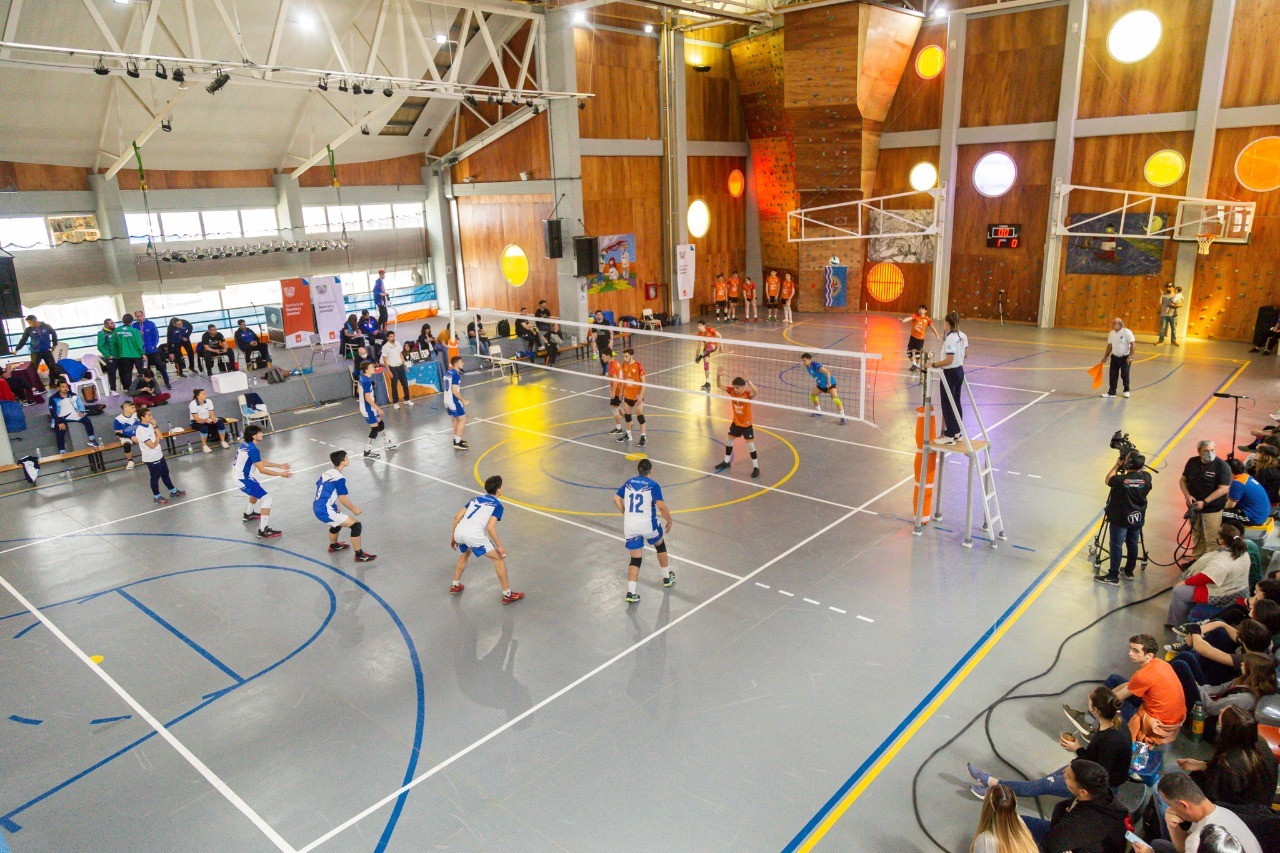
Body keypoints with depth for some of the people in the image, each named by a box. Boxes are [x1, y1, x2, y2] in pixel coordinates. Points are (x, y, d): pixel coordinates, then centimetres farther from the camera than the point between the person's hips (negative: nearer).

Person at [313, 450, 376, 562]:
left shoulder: (326, 473, 10)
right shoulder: (339, 478, -16)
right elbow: (342, 499, -17)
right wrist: (354, 509, -1)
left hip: (317, 508, 10)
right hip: (325, 511, -10)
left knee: (338, 522, 37)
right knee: (356, 525, -8)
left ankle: (333, 545, 58)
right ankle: (359, 555, -3)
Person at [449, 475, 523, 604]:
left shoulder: (476, 498, 24)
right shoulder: (497, 505, 6)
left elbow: (457, 517, 19)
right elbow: (490, 528, -7)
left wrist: (453, 537, 28)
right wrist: (499, 546, 2)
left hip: (459, 531, 6)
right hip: (474, 535, -6)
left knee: (465, 553, 38)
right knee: (499, 558, 10)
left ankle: (455, 586, 48)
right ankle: (507, 595, 13)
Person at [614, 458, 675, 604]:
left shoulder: (629, 482, 7)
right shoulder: (653, 485, -7)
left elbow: (616, 499, 8)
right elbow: (661, 506, -15)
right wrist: (670, 521, -1)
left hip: (629, 526, 3)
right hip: (648, 525, -3)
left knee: (635, 559, 10)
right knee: (660, 545, 27)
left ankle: (631, 592, -5)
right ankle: (667, 578, 39)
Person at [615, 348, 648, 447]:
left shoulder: (638, 366, -16)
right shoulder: (624, 365, 1)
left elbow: (643, 382, -13)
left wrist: (641, 395, -18)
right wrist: (621, 392, 14)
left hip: (637, 396, -6)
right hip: (627, 395, 6)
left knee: (640, 415, -3)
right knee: (627, 414, 13)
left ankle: (643, 437, 5)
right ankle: (628, 434, 29)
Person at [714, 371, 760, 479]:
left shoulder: (748, 394, -26)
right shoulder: (732, 391, -12)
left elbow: (755, 392, -48)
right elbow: (720, 385, -12)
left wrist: (748, 382, -60)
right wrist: (719, 376, -31)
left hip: (746, 425, -6)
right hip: (735, 423, 6)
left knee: (750, 446, -3)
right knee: (728, 441, 20)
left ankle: (756, 468, 9)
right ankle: (726, 462, 40)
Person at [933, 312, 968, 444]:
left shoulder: (950, 339, -23)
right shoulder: (963, 336, 3)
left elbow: (949, 360, -26)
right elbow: (965, 354, 13)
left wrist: (933, 364, -19)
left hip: (950, 373, -9)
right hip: (960, 371, 9)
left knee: (947, 405, 1)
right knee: (956, 403, 17)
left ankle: (949, 436, 6)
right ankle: (957, 433, 26)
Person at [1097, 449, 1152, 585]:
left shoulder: (1120, 480, -25)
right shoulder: (1146, 478, -12)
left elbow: (1107, 480, -3)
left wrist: (1117, 465, 0)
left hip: (1120, 519, -5)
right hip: (1138, 518, 5)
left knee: (1116, 546, 4)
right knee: (1133, 545, 19)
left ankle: (1113, 576, 9)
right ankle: (1129, 572, 34)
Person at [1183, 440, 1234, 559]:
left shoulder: (1222, 466, -14)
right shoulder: (1192, 462, 1)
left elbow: (1223, 489, -18)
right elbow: (1182, 480, 10)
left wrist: (1204, 502, -21)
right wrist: (1187, 495, -8)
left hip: (1212, 509, -5)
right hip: (1193, 506, 5)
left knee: (1211, 540, -2)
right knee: (1196, 536, 19)